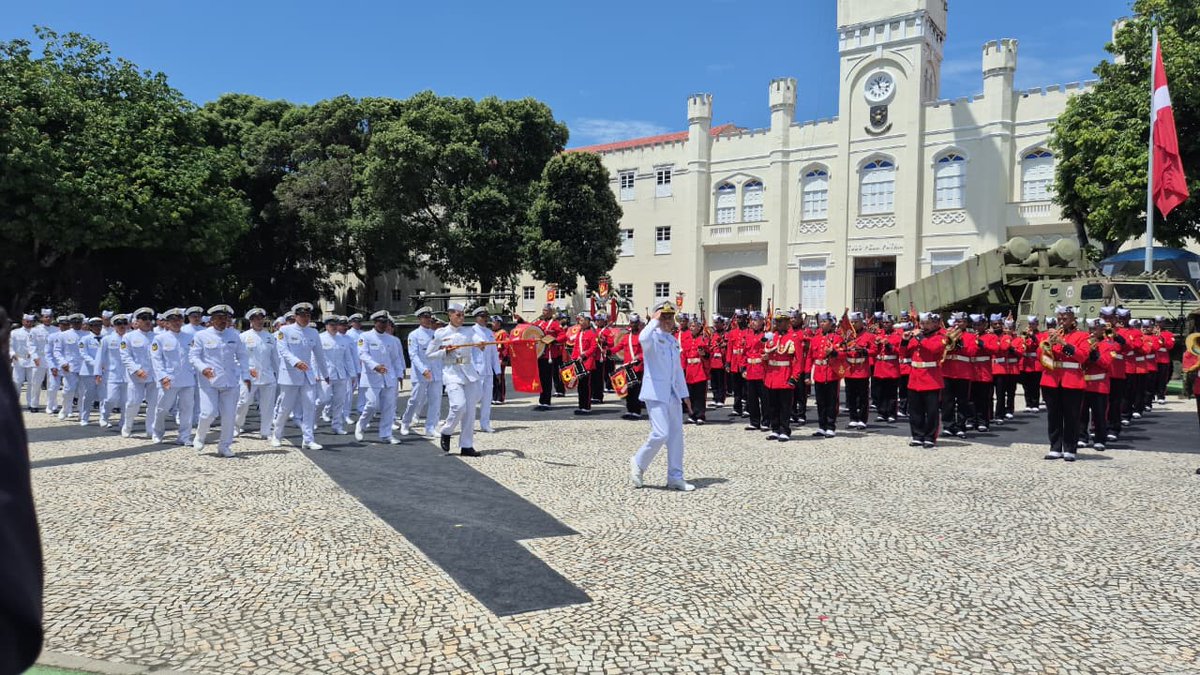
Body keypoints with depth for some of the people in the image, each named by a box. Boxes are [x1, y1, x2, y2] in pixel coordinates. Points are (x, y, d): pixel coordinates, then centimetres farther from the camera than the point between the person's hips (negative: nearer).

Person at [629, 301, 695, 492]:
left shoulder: (674, 341, 16)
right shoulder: (653, 337, -7)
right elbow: (642, 338, -34)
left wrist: (684, 394, 20)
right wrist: (654, 321, -21)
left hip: (673, 394, 8)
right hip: (656, 393, -8)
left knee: (676, 435, 6)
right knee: (661, 433, -15)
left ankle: (675, 478, 14)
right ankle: (638, 463, 8)